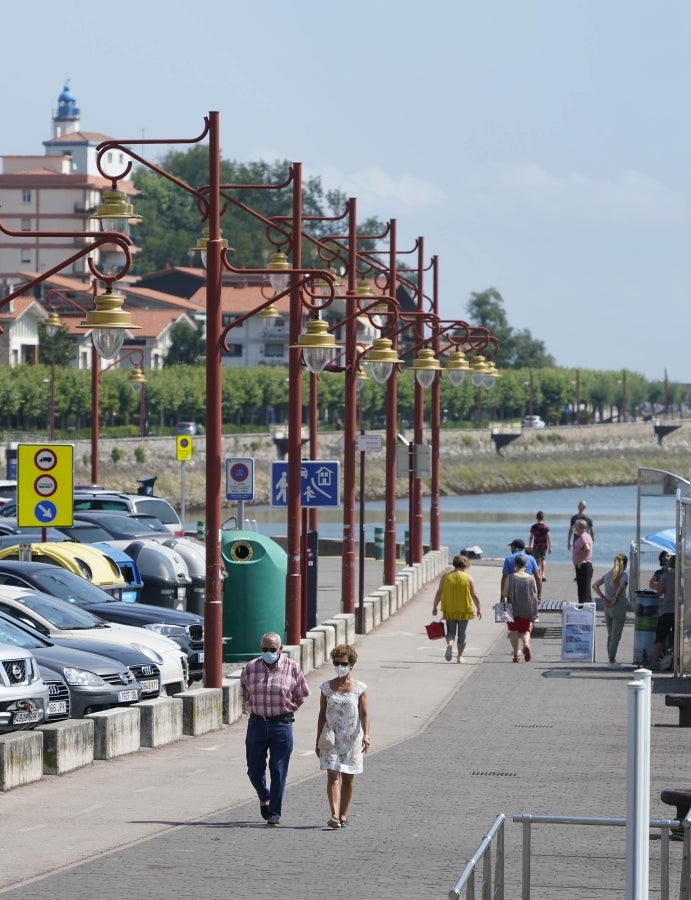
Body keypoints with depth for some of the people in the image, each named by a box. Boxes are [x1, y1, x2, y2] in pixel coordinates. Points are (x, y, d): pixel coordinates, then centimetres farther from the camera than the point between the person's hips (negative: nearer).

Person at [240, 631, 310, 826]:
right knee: (254, 769, 5)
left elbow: (301, 696, 8)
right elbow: (244, 694, 16)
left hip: (282, 724, -2)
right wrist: (253, 709, 6)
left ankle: (274, 813, 5)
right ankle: (264, 798, 34)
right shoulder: (250, 668, 3)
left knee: (278, 771, -2)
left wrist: (287, 710, 1)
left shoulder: (292, 668, -1)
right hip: (257, 723, 2)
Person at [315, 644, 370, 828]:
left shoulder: (359, 688, 1)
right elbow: (322, 715, 9)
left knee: (348, 778, 6)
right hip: (331, 737, 0)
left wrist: (366, 735, -17)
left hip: (352, 738, 0)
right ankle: (334, 815, -20)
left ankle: (343, 815, 18)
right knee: (333, 775, -12)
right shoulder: (327, 687, 4)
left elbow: (364, 713, -2)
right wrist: (318, 741, 9)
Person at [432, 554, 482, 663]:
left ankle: (449, 644, -21)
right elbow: (474, 595, -2)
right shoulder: (468, 578, -3)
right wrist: (478, 609, 7)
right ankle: (460, 656, 13)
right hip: (464, 611, -1)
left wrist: (435, 607, 7)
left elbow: (439, 593, 0)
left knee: (451, 631, 9)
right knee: (462, 634, 10)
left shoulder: (445, 577, 0)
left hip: (449, 610, 1)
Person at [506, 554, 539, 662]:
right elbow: (535, 594, 3)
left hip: (513, 608, -1)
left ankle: (516, 654, 10)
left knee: (513, 631, 12)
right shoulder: (531, 578, -2)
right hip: (527, 609, 1)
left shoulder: (510, 578, -8)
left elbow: (505, 593, -9)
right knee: (525, 630, 9)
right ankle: (526, 644, -22)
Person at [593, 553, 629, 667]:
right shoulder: (624, 574, -9)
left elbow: (595, 585, 5)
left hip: (607, 607, 6)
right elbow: (621, 586, -27)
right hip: (619, 607, -6)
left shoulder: (607, 574, 10)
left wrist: (603, 598, -1)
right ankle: (612, 661, 0)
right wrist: (616, 598, -15)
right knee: (616, 636, 0)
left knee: (610, 635, 16)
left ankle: (612, 659, 22)